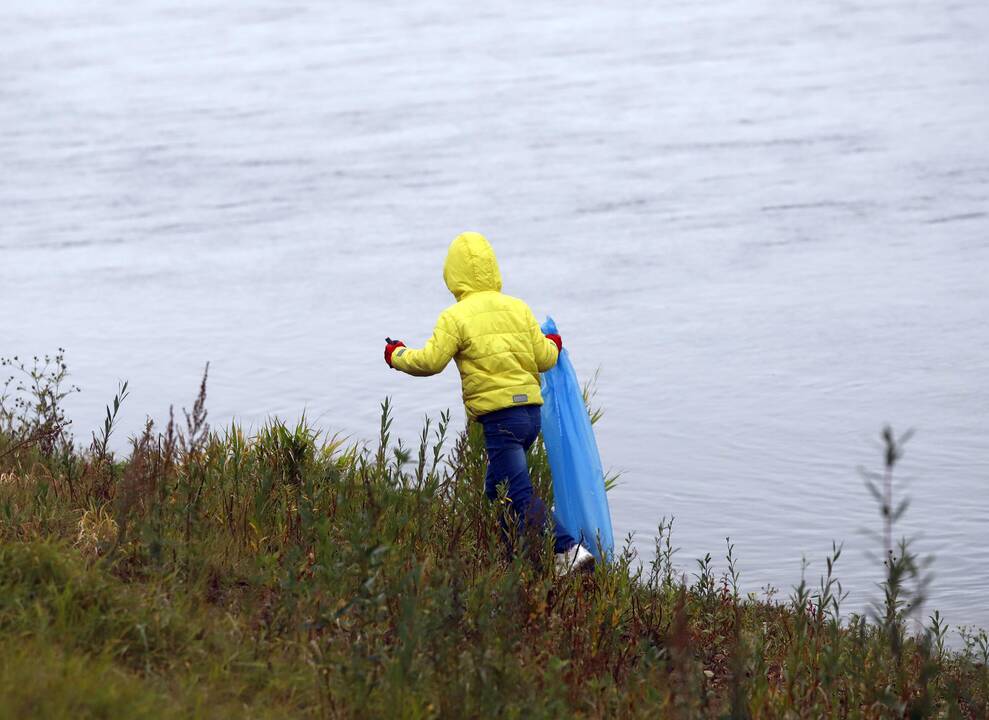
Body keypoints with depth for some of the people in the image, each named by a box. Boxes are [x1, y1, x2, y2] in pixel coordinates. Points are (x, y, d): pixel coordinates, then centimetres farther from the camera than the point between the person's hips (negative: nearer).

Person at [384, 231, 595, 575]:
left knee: (521, 496, -8)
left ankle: (569, 550, -20)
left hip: (500, 416, -7)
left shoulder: (455, 317, -8)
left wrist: (397, 356, 10)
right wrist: (553, 345, 33)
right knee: (497, 488, 21)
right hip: (532, 410, 7)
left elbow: (430, 361, -9)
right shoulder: (519, 308, 9)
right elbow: (544, 359, 9)